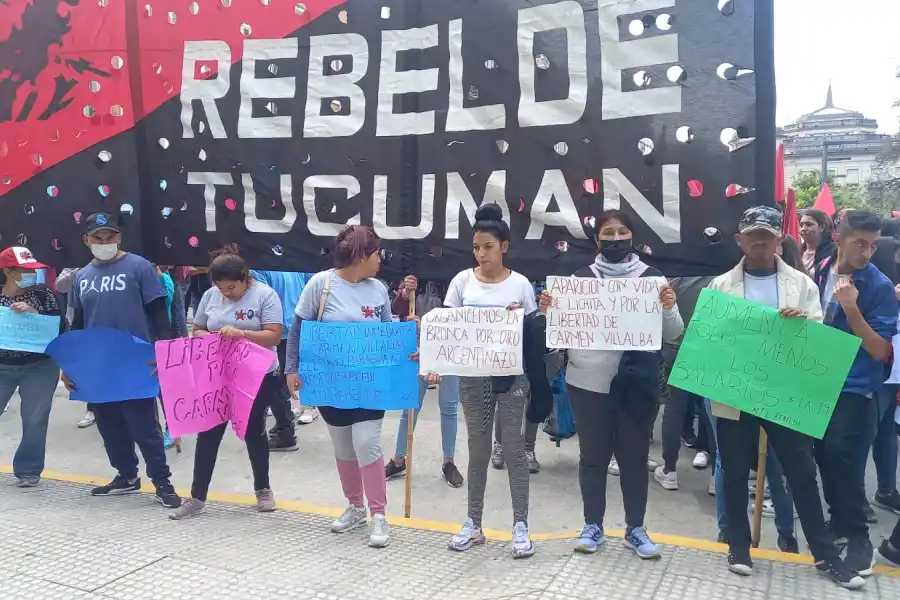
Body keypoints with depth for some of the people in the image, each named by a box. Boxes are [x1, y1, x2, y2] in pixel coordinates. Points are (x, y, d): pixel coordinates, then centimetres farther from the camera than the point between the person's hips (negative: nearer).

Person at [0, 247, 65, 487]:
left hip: (39, 367, -1)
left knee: (34, 420, 2)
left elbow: (60, 326, -10)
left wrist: (32, 312, -22)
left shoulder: (42, 294, -4)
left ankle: (28, 470, 16)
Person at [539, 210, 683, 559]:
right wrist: (548, 310, -10)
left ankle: (636, 528, 23)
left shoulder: (652, 277, 3)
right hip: (589, 382, 1)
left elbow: (672, 334, 3)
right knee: (593, 455, 9)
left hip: (636, 384, 0)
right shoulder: (581, 278, 5)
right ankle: (593, 526, 23)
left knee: (634, 455, 9)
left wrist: (669, 308, -16)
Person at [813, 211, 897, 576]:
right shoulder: (817, 273, -1)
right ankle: (839, 522, 31)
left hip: (855, 390, -4)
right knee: (825, 456, 12)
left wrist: (852, 308, -25)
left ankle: (857, 535, 13)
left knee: (844, 460, -5)